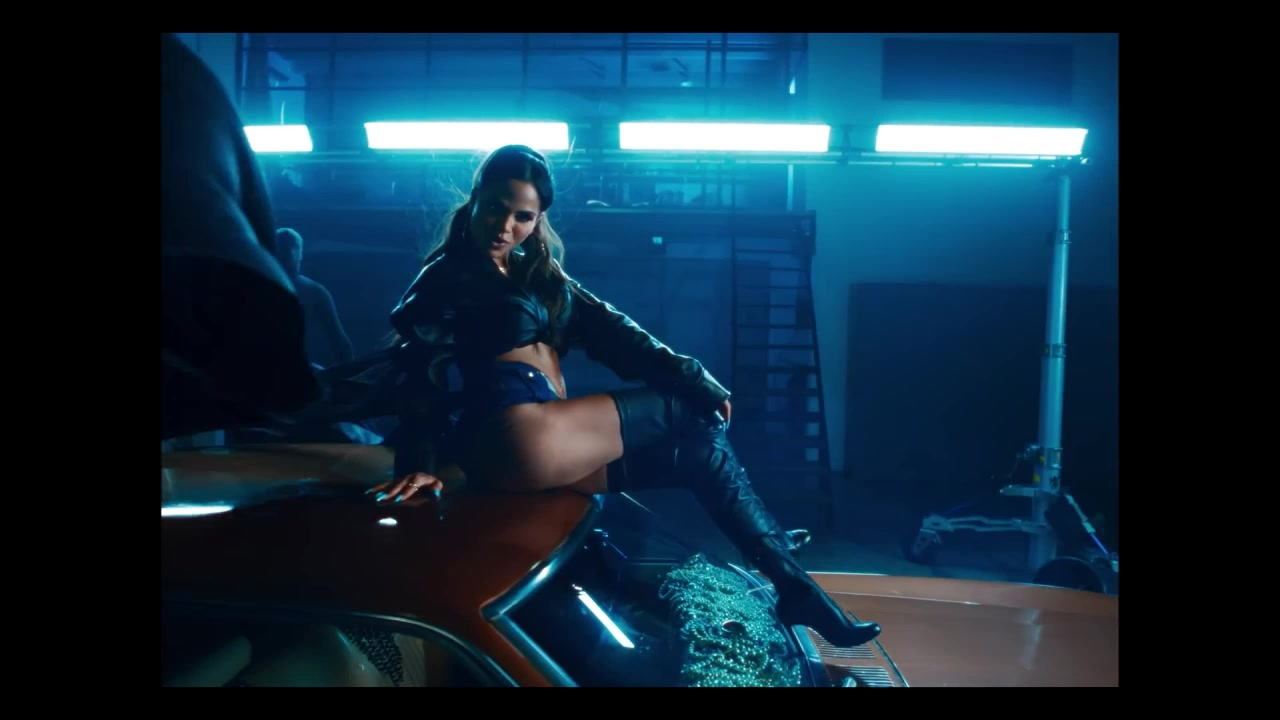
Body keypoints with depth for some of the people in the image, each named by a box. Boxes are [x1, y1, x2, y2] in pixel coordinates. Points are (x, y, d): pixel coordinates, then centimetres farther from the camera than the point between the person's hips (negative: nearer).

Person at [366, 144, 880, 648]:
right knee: (688, 413, -6)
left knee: (697, 446, 0)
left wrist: (688, 375, 0)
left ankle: (790, 583, 6)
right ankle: (790, 580, 1)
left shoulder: (537, 273, 22)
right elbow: (420, 376, -8)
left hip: (544, 442, 7)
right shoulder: (445, 280, 3)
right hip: (519, 440, -7)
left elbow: (604, 327, 11)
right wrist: (417, 465, -21)